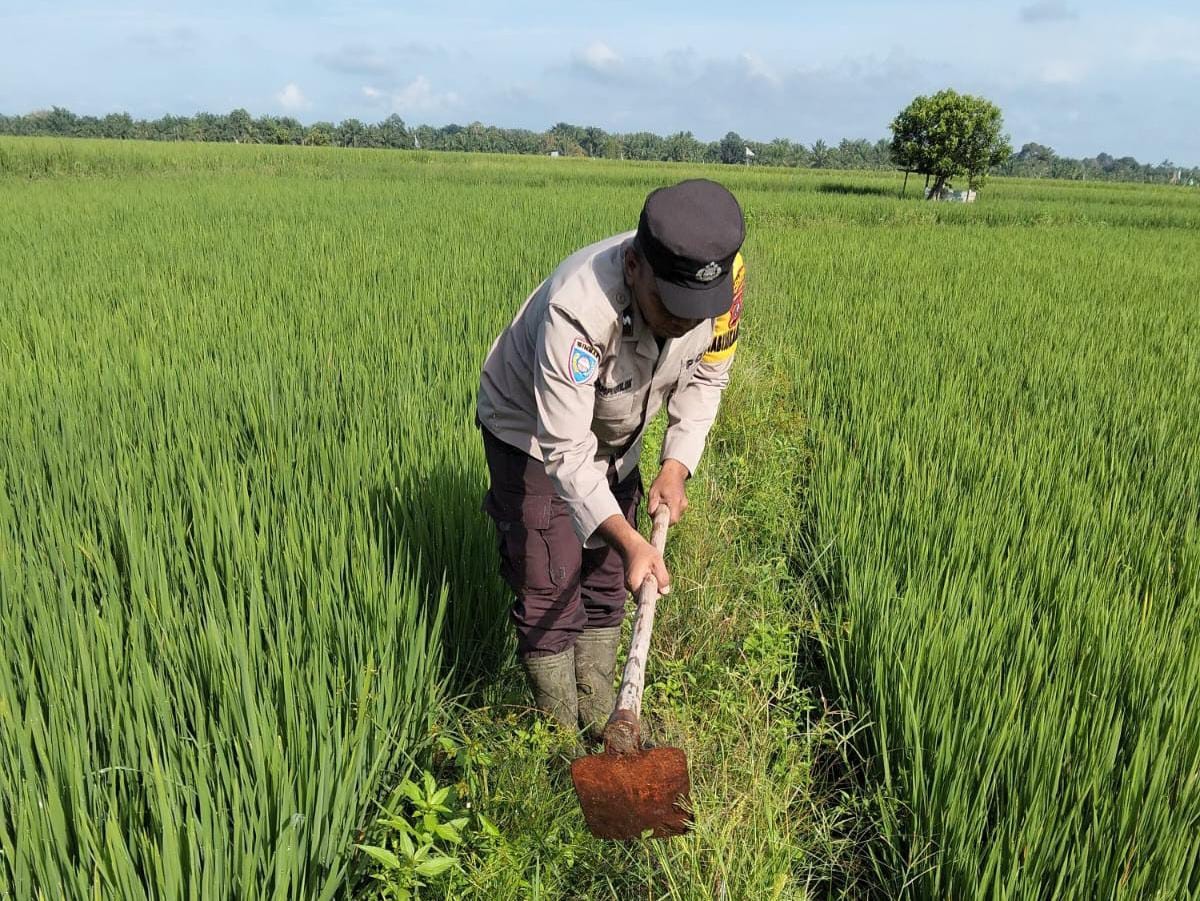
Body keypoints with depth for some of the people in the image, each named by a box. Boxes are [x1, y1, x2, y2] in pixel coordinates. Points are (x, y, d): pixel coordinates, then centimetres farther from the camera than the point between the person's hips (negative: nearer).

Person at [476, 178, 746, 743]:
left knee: (607, 576, 13)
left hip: (616, 432, 5)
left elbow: (706, 377, -7)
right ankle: (561, 734, 17)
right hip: (533, 432, -5)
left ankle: (598, 715, 31)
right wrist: (629, 539, -48)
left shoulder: (724, 276, -26)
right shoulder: (578, 309, -43)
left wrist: (677, 465, -17)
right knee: (549, 590, -3)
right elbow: (565, 448, -38)